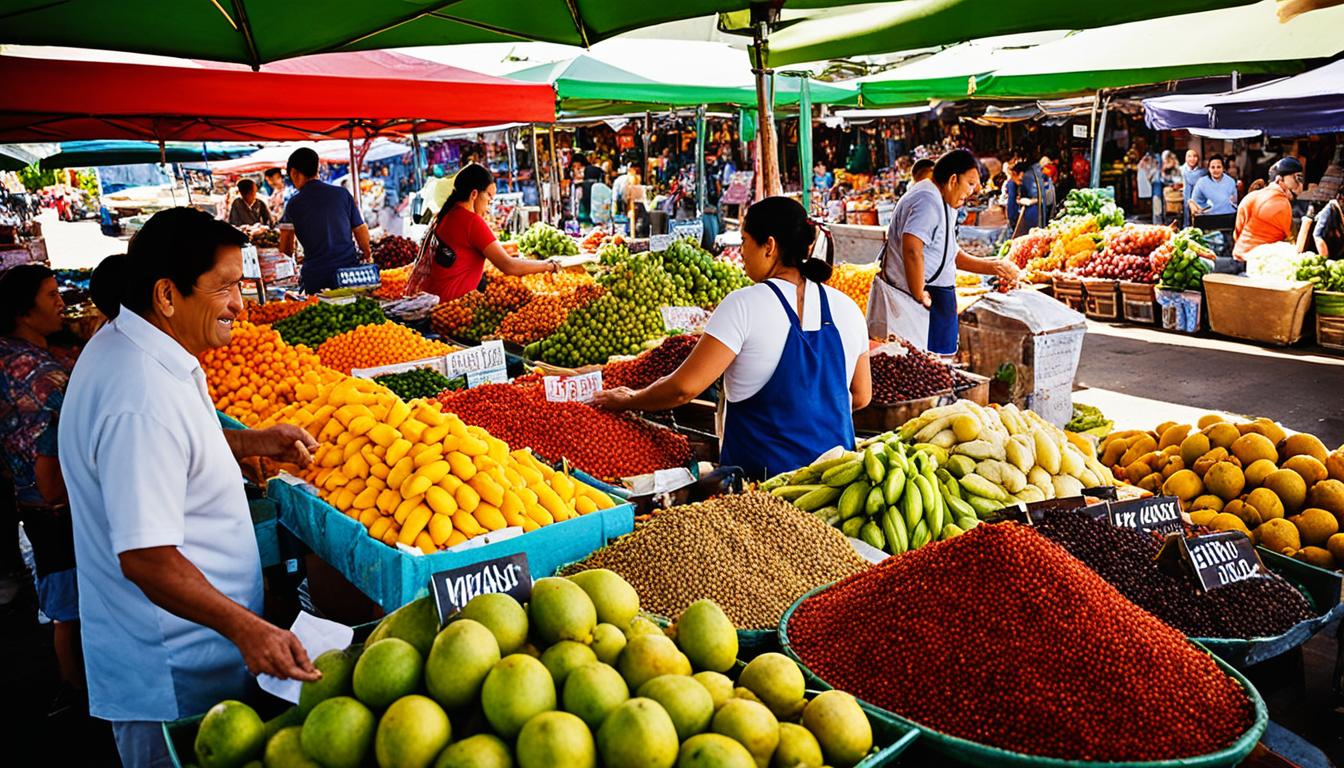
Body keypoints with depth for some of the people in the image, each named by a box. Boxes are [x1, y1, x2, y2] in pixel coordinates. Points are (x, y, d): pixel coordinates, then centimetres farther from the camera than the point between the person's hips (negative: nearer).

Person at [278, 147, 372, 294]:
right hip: (350, 271, 2)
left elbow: (286, 248, 6)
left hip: (316, 277, -2)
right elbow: (361, 230, 8)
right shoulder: (342, 194, 4)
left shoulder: (294, 204, 1)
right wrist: (368, 256, 25)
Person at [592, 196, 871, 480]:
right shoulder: (846, 308, 1)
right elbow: (861, 397, 10)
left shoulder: (744, 305, -15)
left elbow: (684, 388, -16)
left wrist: (629, 401, 1)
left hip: (761, 471, -5)